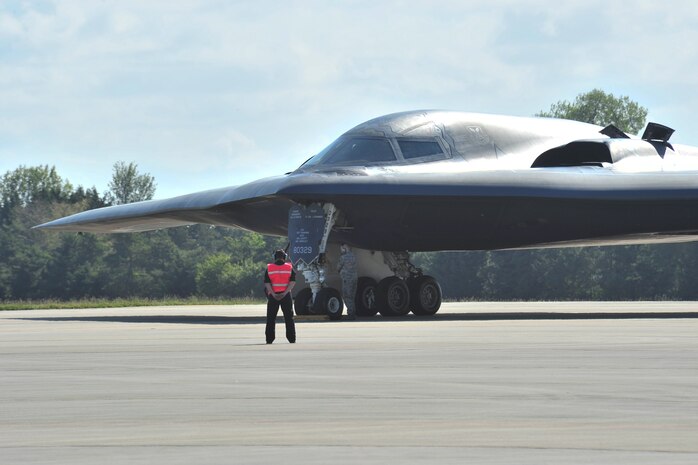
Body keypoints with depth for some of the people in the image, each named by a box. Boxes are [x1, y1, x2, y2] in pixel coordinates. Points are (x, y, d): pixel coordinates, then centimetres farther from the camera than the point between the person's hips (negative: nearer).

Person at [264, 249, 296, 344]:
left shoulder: (269, 268, 3)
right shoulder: (289, 267, 3)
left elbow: (267, 283, -4)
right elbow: (292, 282, -6)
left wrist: (273, 294, -9)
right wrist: (284, 293, -11)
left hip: (273, 296, 0)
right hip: (286, 296, 0)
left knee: (271, 318, 6)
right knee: (289, 318, 6)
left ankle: (269, 339, 2)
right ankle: (291, 338, 4)